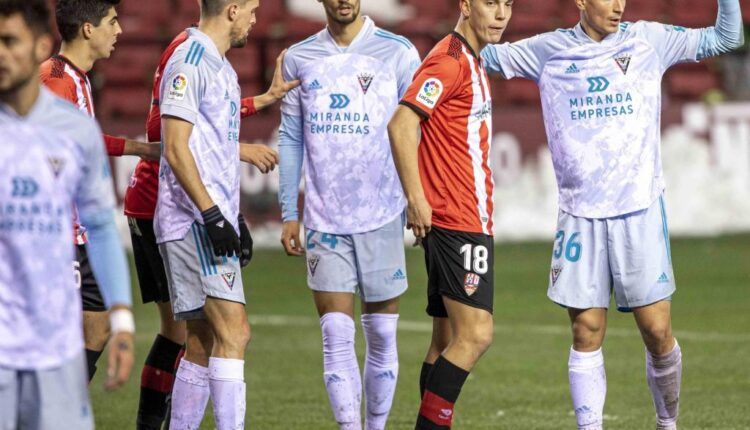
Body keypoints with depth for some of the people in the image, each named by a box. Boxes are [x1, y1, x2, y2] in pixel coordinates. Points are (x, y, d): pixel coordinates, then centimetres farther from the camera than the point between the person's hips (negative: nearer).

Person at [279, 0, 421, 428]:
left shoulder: (398, 53, -1)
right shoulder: (299, 59, 7)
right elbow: (291, 138, 12)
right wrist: (289, 213, 7)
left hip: (383, 217, -1)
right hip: (325, 220, 1)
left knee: (382, 336, 5)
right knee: (337, 335, -5)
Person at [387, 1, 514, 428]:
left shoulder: (473, 62, 18)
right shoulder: (450, 60, -12)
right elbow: (402, 125, -22)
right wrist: (416, 197, -25)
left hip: (470, 223, 10)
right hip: (456, 224, -10)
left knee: (449, 341, 8)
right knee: (475, 334, -15)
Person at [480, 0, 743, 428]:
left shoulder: (649, 40, 5)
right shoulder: (549, 51, 6)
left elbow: (725, 38, 7)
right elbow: (487, 55, 13)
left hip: (641, 209, 0)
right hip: (580, 213, 0)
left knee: (657, 330, -2)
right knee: (587, 332, -2)